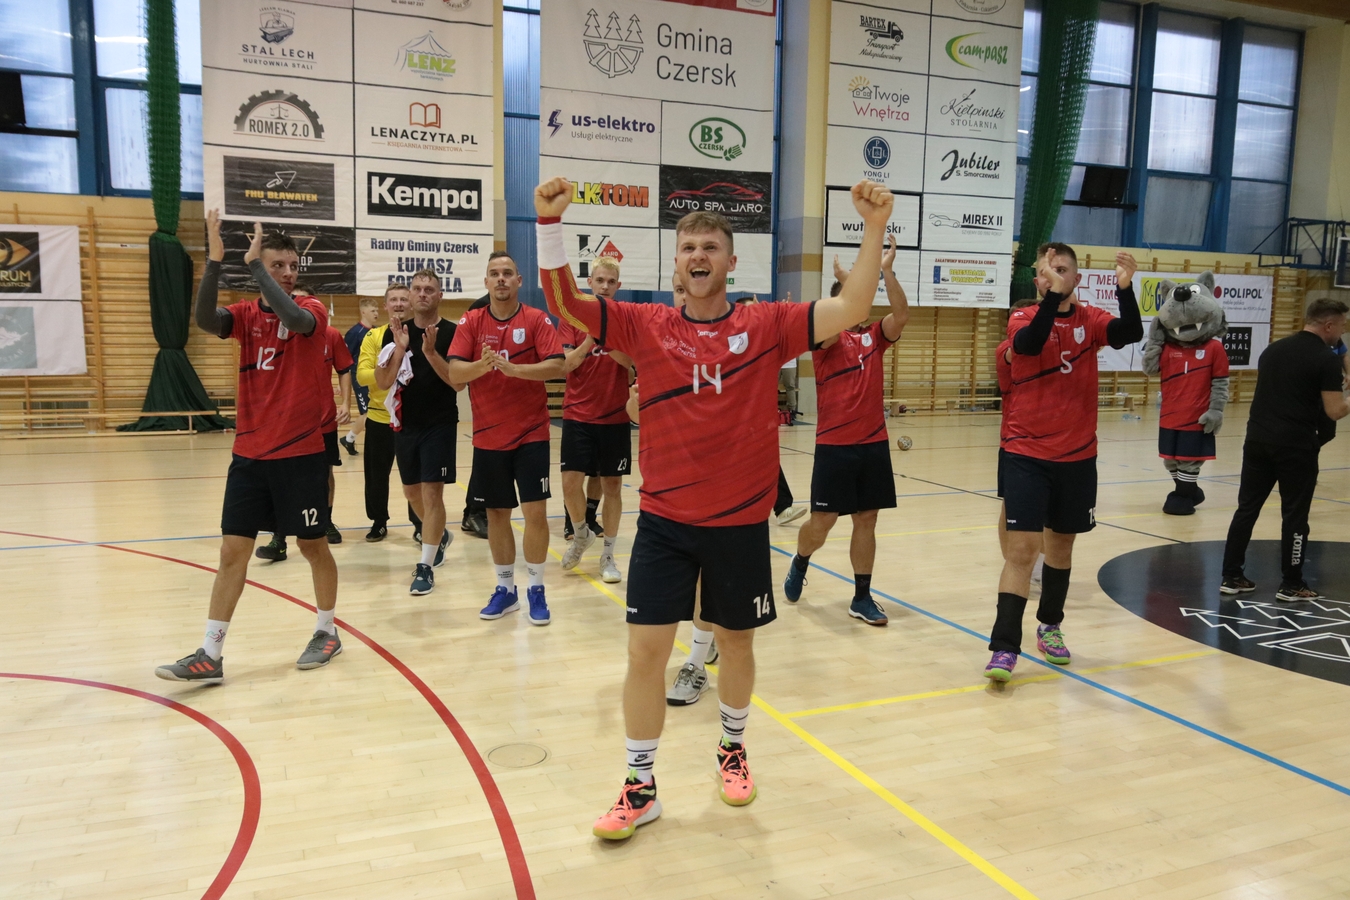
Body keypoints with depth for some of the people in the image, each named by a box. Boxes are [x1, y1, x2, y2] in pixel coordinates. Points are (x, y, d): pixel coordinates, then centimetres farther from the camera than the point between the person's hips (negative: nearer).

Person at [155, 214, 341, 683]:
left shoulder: (313, 310, -3)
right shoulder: (246, 314, 5)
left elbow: (295, 318, -27)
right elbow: (204, 319, -15)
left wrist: (255, 264, -21)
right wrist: (215, 260, -25)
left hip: (301, 454, -3)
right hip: (249, 454, 3)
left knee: (313, 544, 8)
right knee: (232, 551, 4)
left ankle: (327, 632, 27)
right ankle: (210, 654, 10)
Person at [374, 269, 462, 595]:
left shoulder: (452, 332, -7)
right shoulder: (396, 332, 4)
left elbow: (459, 383, -14)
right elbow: (382, 383, -3)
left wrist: (430, 352, -23)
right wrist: (400, 349, -16)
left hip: (440, 424, -5)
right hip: (405, 424, 5)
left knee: (432, 492, -7)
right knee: (412, 492, 16)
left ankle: (425, 567, -1)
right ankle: (440, 535, 42)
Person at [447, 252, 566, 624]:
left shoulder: (537, 320, -3)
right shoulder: (470, 322, 2)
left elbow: (556, 366, -14)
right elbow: (454, 372, -7)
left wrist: (513, 368, -27)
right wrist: (481, 365, -28)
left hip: (531, 433, -2)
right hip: (488, 437, 2)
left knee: (536, 512, -4)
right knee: (496, 514, 9)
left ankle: (536, 589, 11)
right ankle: (505, 589, 23)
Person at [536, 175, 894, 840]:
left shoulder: (766, 325, -2)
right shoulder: (645, 326, -1)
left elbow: (852, 309, -11)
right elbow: (562, 304, -8)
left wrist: (874, 227, -22)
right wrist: (550, 222, -21)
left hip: (741, 521, 0)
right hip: (664, 520, 0)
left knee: (736, 640, 16)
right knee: (645, 649, 1)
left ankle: (732, 748, 43)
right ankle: (640, 787, 20)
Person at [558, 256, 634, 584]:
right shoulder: (572, 318, 1)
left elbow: (633, 361, -12)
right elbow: (565, 365, -9)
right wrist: (589, 340, -25)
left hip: (615, 417, 0)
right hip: (578, 416, 0)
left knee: (612, 485, 5)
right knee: (570, 482, -6)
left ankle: (608, 555, 17)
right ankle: (582, 533, 23)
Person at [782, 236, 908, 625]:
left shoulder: (875, 336, 8)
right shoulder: (826, 338, -2)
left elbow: (902, 315, -8)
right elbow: (833, 326, -25)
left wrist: (886, 270, -15)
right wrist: (846, 282, -29)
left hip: (874, 443, 4)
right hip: (834, 445, -4)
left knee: (866, 520, 7)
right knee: (822, 521, -1)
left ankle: (862, 597, 16)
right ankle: (800, 563, 30)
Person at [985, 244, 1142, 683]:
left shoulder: (1090, 319, 2)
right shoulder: (1023, 318, -4)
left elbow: (1131, 334, -17)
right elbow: (1029, 343, -26)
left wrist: (1125, 288, -33)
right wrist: (1053, 295, -37)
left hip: (1078, 457, 3)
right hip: (1028, 455, -3)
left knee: (1061, 544, 16)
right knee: (1022, 549, -9)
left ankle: (1050, 626, 35)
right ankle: (1004, 647, -5)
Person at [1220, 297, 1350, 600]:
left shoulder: (1273, 348, 12)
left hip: (1258, 438, 6)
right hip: (1296, 445, -6)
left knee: (1247, 507, 9)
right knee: (1294, 514, 5)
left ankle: (1231, 577, 13)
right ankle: (1291, 584, 15)